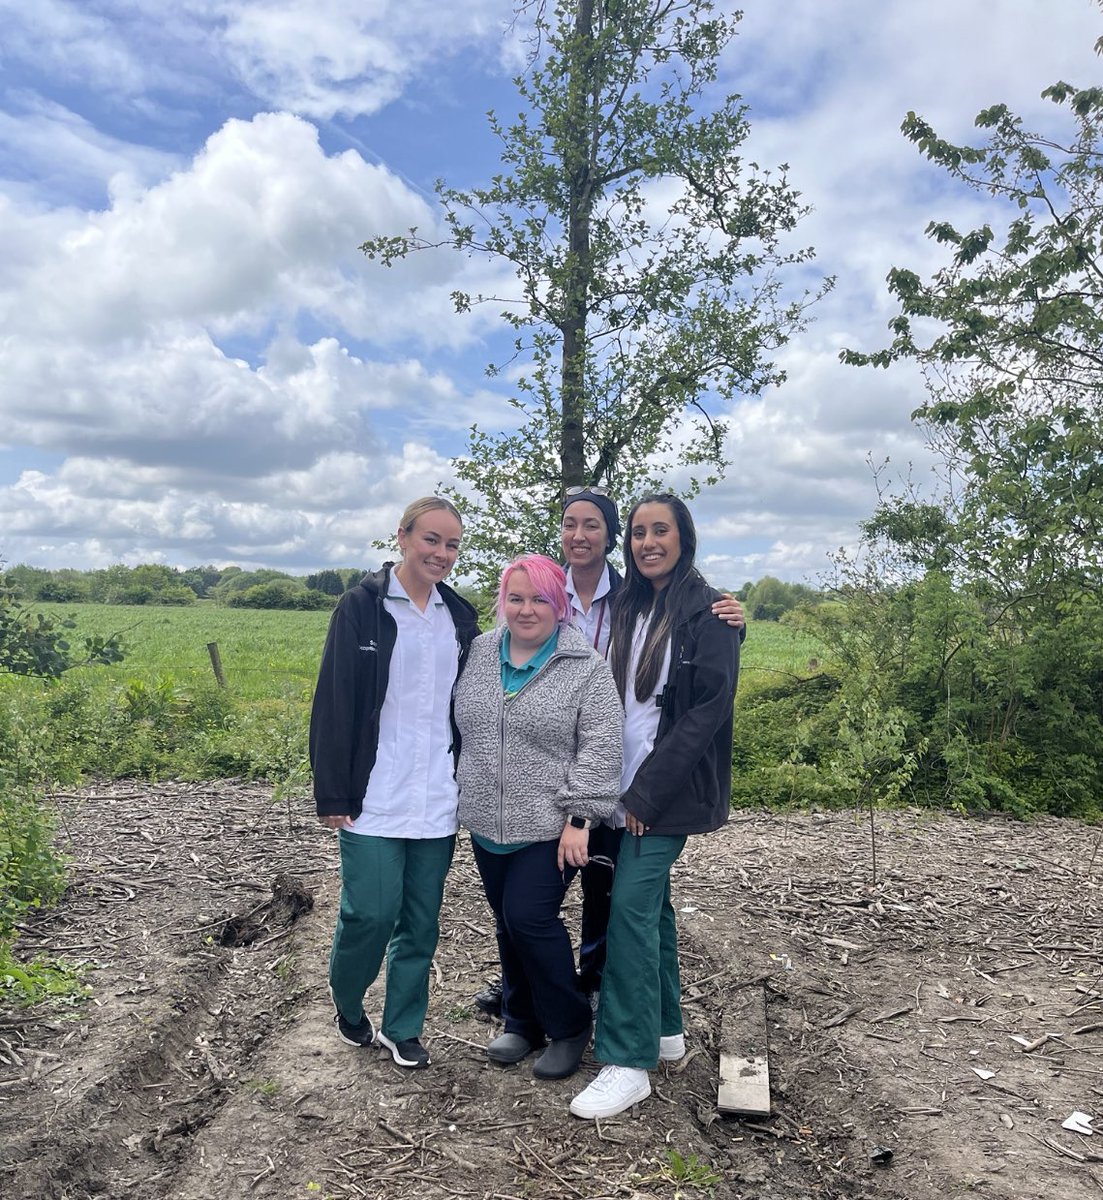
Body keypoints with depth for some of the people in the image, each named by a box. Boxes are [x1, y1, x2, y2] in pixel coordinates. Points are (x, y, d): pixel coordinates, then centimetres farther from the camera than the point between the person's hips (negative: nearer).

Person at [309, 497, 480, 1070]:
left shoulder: (460, 615, 9)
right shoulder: (362, 606, -6)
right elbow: (333, 703, -8)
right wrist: (332, 793, -10)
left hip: (437, 800, 5)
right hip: (374, 797, -4)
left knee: (422, 919, 11)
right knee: (371, 912, -2)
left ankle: (402, 1028, 30)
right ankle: (347, 1001, 30)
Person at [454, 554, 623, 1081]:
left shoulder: (586, 666, -9)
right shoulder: (478, 653, 5)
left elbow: (600, 748, -12)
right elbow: (458, 727, 15)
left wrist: (579, 818, -16)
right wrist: (462, 796, 15)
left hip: (550, 827, -5)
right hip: (489, 824, 5)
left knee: (529, 918, -7)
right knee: (507, 922, 13)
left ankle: (569, 1026, 17)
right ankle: (521, 1022, 32)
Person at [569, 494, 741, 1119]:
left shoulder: (708, 612, -10)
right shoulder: (631, 609, 10)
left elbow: (709, 709, -16)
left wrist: (646, 790, -17)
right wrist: (624, 787, 5)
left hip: (669, 791, -7)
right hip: (628, 786, 7)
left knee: (630, 907, -8)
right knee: (651, 902, 15)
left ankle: (628, 1062, 4)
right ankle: (665, 1030, 31)